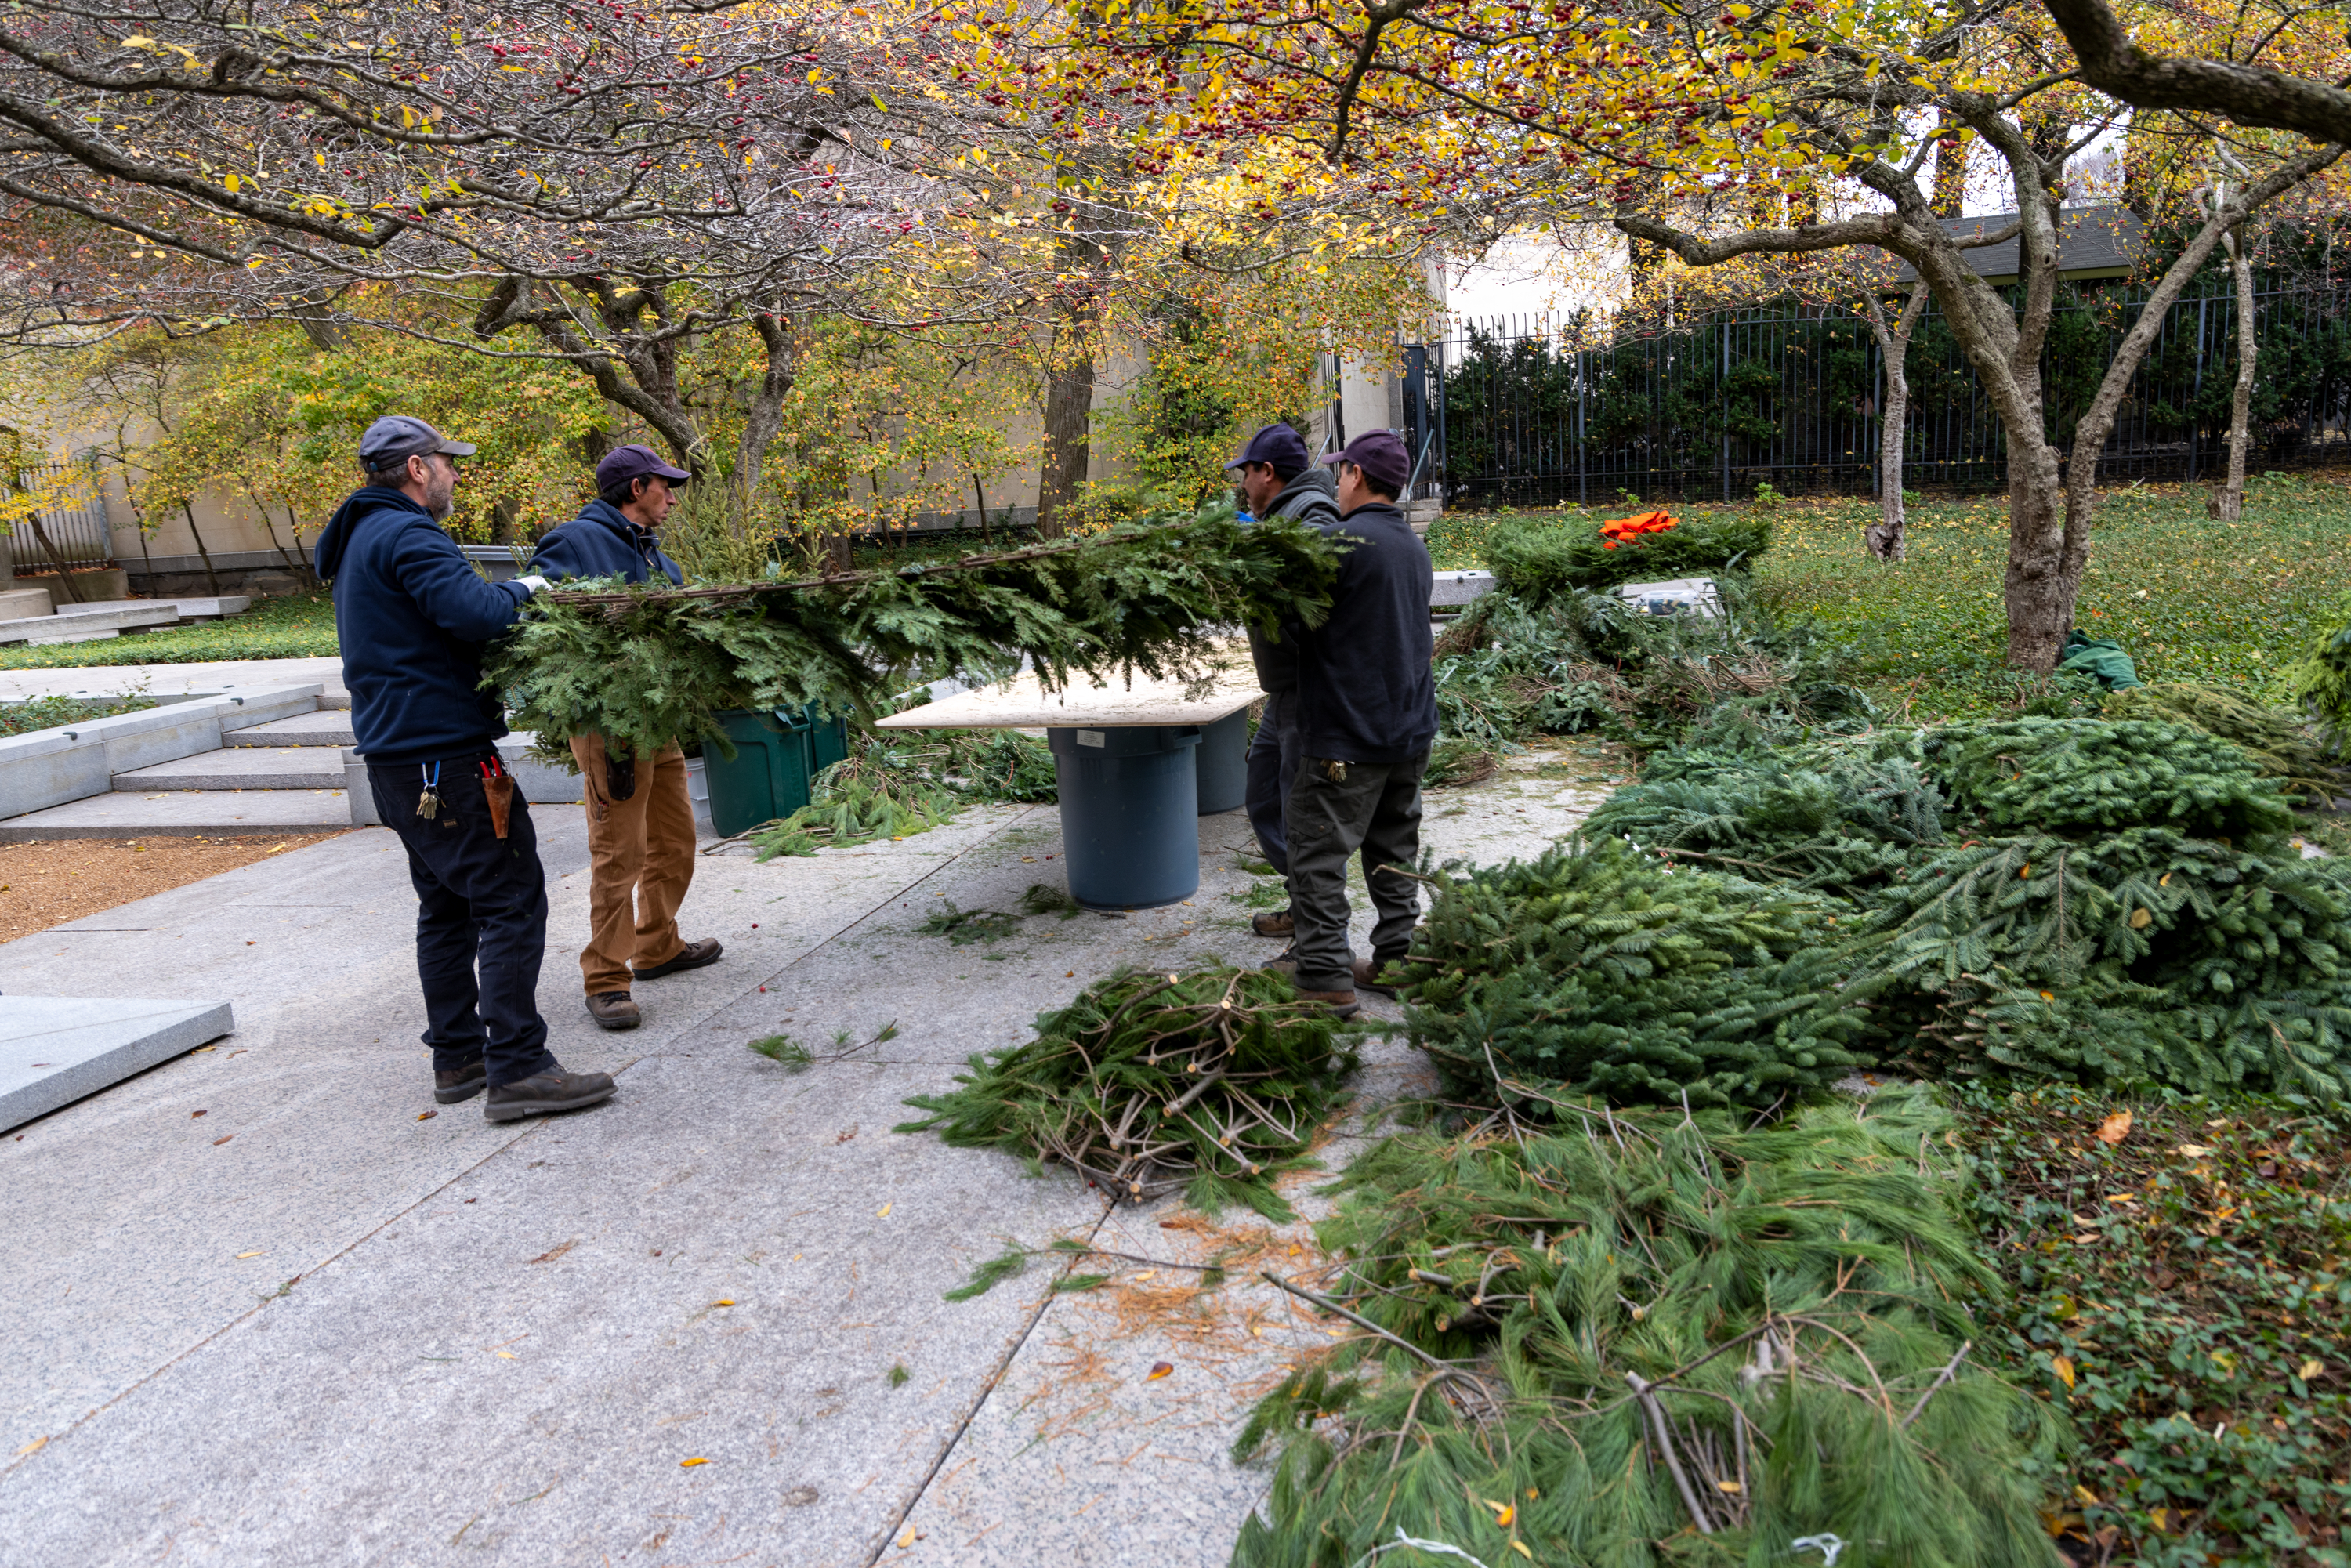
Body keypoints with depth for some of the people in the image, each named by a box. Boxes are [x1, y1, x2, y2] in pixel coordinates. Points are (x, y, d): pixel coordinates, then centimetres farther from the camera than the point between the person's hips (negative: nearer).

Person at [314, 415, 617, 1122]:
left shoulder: (361, 540, 20)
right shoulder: (406, 535, -13)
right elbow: (475, 613, -26)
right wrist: (522, 590, -7)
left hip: (397, 758, 11)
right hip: (446, 754, -11)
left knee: (448, 905, 16)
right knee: (511, 903, -9)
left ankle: (458, 1057, 23)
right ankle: (517, 1069, -9)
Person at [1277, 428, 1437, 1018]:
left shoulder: (1343, 540, -15)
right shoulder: (1414, 547, 14)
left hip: (1347, 735, -9)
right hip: (1410, 727, 9)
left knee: (1318, 850, -3)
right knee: (1394, 848, 16)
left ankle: (1325, 978, -2)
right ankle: (1395, 960, 22)